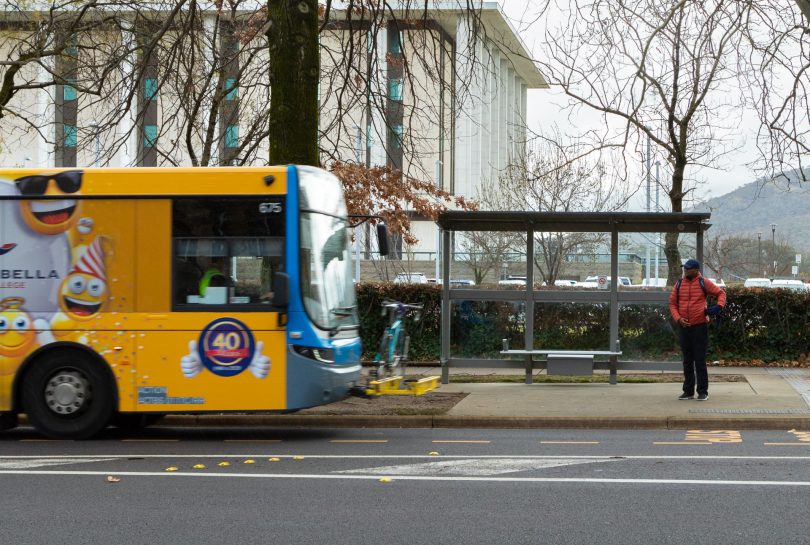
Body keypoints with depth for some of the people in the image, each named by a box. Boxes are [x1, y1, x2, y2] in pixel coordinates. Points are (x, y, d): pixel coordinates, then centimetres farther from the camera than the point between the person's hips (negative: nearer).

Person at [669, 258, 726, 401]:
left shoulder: (703, 283, -2)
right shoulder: (679, 285, 7)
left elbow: (721, 293, 5)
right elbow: (672, 304, 9)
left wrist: (719, 306, -15)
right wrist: (678, 318, -7)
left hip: (700, 326, -4)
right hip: (685, 327, 4)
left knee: (700, 360, -4)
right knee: (687, 361, 9)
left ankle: (703, 392, 1)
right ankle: (688, 391, 16)